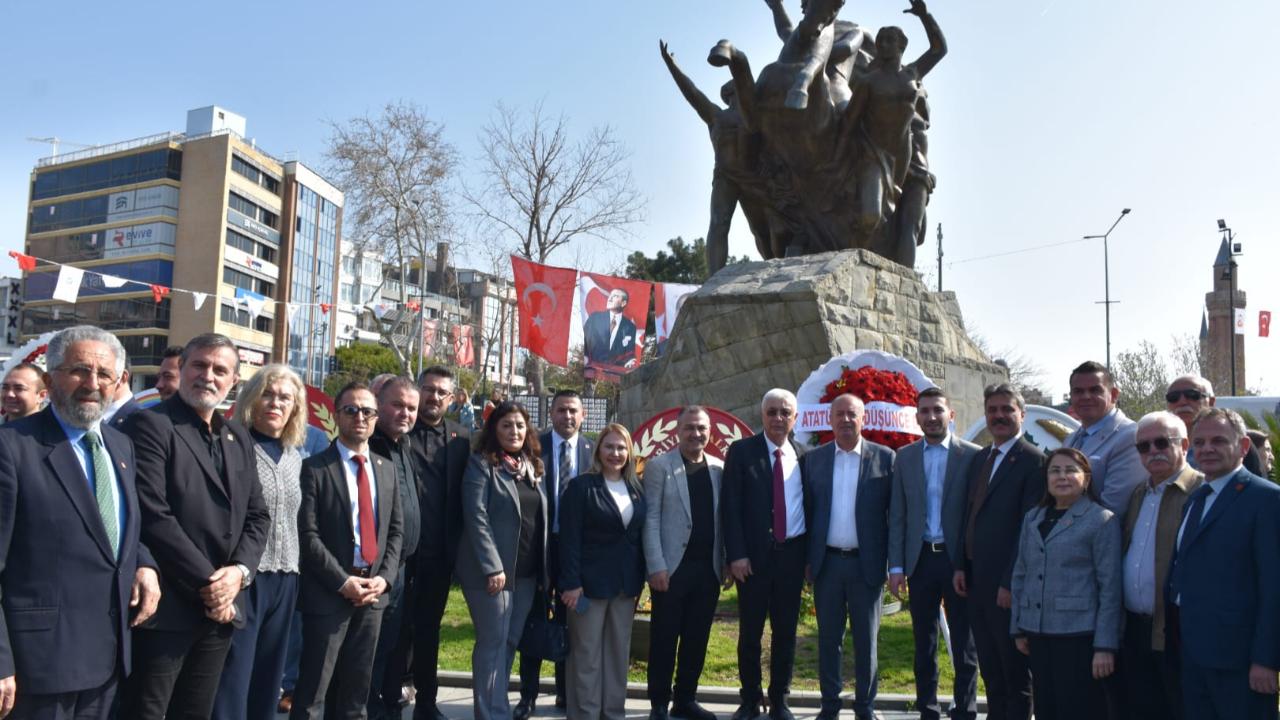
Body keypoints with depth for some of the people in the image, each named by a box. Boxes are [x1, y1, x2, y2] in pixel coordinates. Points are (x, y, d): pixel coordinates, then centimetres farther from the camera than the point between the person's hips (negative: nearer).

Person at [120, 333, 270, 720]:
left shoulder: (239, 437, 14)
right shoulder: (150, 425, -8)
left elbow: (257, 515, 13)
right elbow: (153, 516, -17)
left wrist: (239, 571, -5)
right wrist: (206, 582, -15)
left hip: (222, 606, 7)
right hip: (167, 605, -6)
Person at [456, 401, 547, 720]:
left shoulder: (533, 468, 13)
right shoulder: (481, 465, -6)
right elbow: (476, 517, -14)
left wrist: (543, 568, 9)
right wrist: (492, 567, -19)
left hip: (527, 572, 6)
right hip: (492, 570, -6)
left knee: (510, 642, 11)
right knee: (493, 643, -1)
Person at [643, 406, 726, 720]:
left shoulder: (719, 469, 9)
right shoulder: (659, 466, -2)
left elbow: (724, 517, 11)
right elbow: (651, 519, -6)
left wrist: (728, 560, 5)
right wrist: (656, 566, -13)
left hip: (708, 568, 4)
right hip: (672, 567, -4)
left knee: (697, 639, 11)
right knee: (664, 639, 5)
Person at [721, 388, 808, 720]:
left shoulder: (804, 456, 5)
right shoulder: (741, 451, -2)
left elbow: (810, 506, 8)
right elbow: (730, 506, -6)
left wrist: (811, 556, 4)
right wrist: (736, 554, -12)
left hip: (792, 554, 2)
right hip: (754, 555, -2)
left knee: (786, 631, 10)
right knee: (750, 631, 7)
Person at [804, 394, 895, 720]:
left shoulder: (884, 457, -1)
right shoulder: (814, 458, 5)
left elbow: (894, 512, -1)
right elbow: (808, 509, 6)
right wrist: (807, 558, 1)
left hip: (867, 563, -2)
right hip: (827, 561, 2)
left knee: (867, 639, 9)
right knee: (828, 638, 11)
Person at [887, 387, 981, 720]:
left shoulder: (973, 455, -4)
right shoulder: (905, 457, 6)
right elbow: (897, 515, 5)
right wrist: (896, 566, 0)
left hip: (959, 559, -3)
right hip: (920, 559, 3)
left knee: (964, 643, 7)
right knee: (924, 642, 12)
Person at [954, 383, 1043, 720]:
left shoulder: (1033, 461, -12)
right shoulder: (980, 458, 13)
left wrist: (1011, 583, -18)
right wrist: (961, 566, 9)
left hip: (1008, 586, -8)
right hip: (977, 580, 8)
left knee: (1016, 673, 7)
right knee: (991, 671, 17)